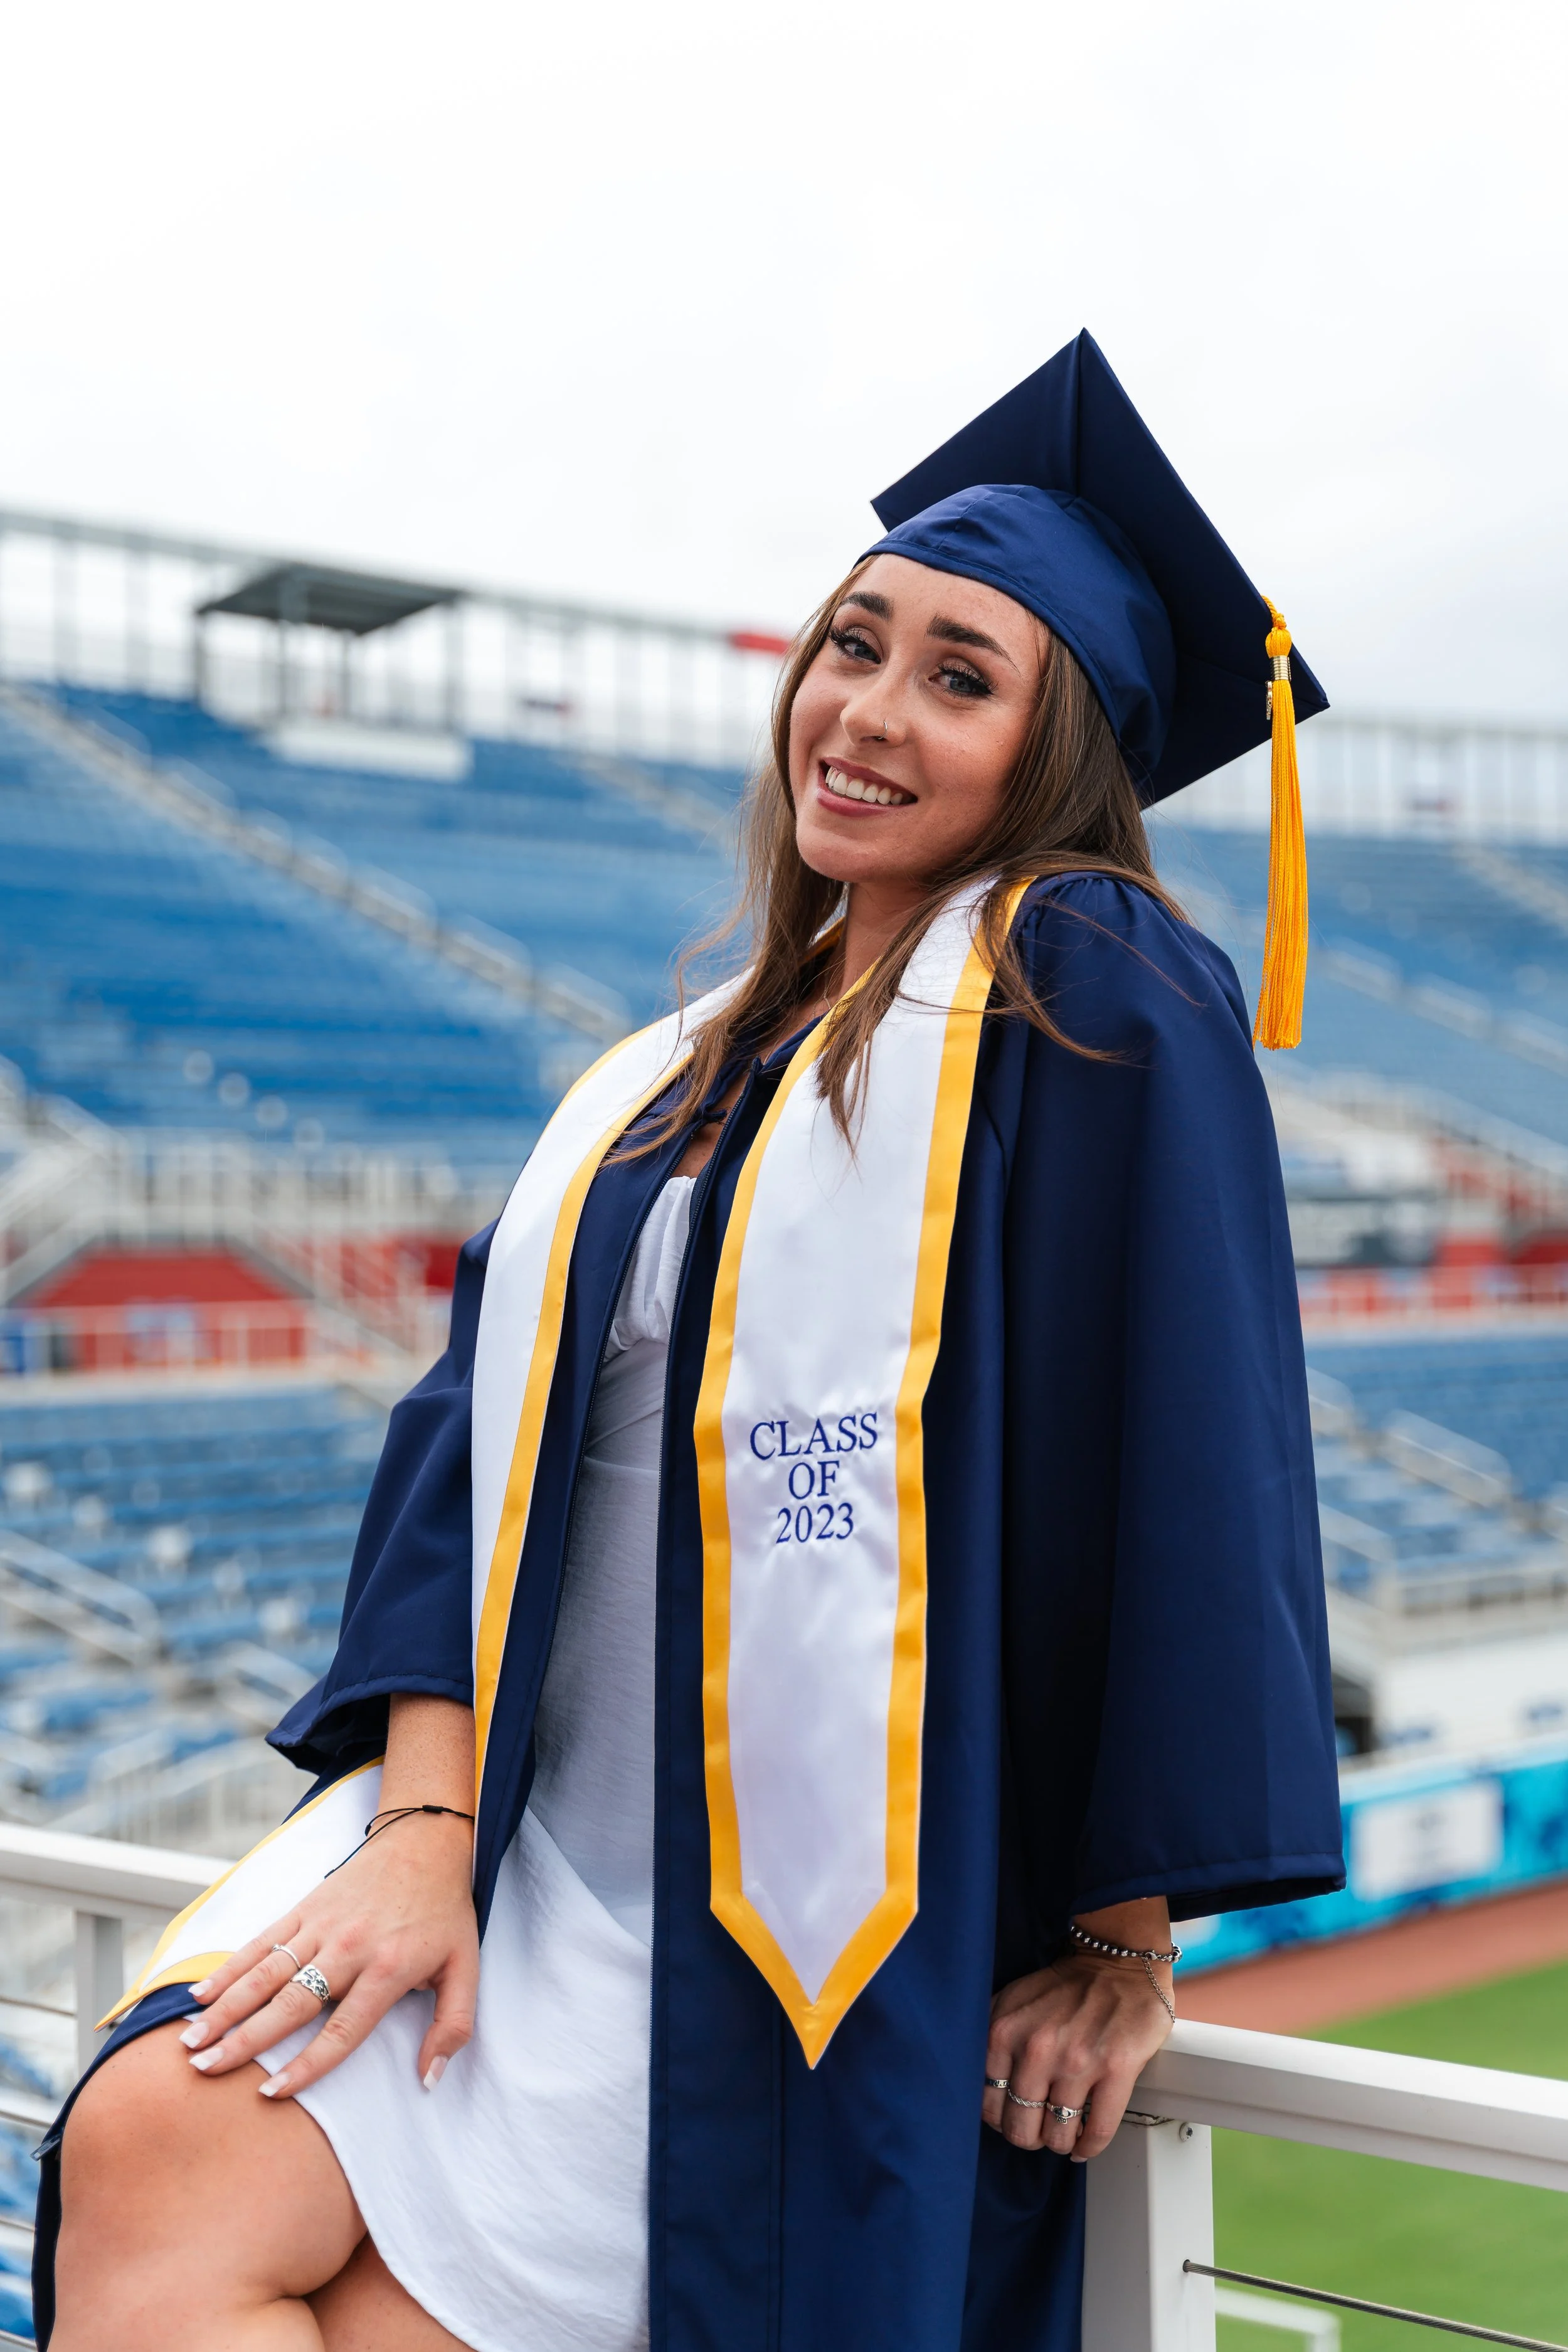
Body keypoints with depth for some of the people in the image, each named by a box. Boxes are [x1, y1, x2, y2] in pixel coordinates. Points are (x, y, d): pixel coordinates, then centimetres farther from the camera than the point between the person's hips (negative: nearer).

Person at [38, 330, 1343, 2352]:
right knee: (142, 2155, -15)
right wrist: (426, 1824, -9)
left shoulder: (1091, 999, -9)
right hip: (543, 1822, 6)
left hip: (819, 1924, -6)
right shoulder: (703, 1055, 13)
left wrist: (1126, 1937, -9)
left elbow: (1182, 1455, -13)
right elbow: (487, 1405, 4)